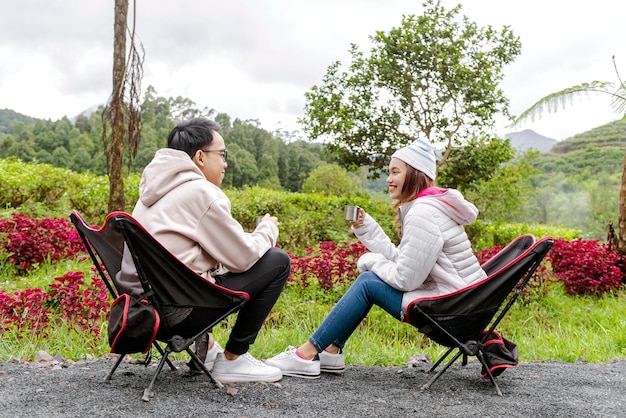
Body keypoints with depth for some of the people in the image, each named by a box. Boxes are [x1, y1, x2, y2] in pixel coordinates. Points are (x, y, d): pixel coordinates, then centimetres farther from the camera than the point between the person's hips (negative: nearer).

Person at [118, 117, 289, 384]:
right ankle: (232, 360, 6)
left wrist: (254, 236, 16)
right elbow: (243, 258, -9)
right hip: (175, 308, -9)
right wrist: (267, 229, 9)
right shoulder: (201, 192, -13)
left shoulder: (159, 187, 13)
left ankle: (204, 348, 25)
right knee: (278, 262, -3)